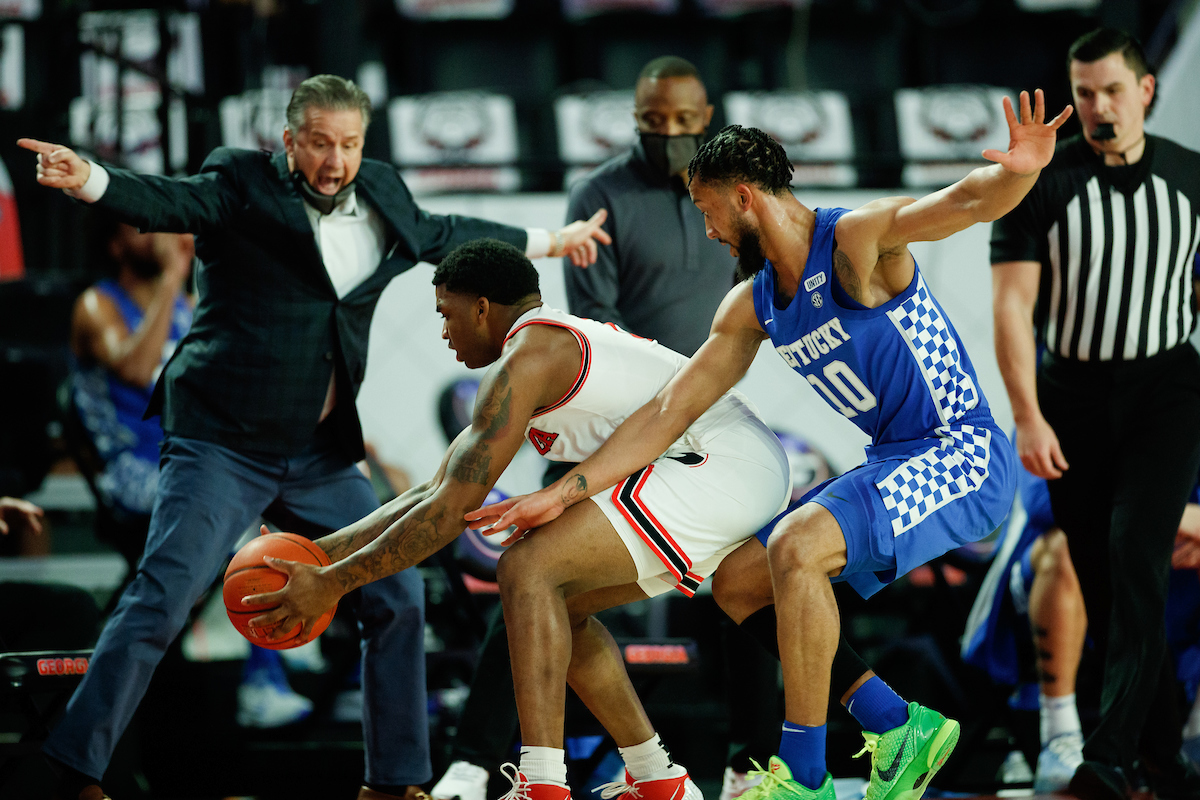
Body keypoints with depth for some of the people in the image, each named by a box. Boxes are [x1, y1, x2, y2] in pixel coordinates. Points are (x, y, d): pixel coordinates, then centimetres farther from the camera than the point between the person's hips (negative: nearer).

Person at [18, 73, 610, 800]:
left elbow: (440, 234, 29)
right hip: (224, 446, -6)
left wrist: (548, 242, 41)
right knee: (159, 603, -15)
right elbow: (172, 202, -24)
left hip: (323, 458, 6)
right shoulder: (242, 186, -7)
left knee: (399, 597, 5)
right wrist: (90, 181, -45)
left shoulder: (381, 196, 11)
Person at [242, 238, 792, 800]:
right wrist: (319, 553, 20)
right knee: (557, 604, 17)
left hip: (724, 465, -11)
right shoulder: (558, 343, 23)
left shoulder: (527, 357, -9)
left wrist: (333, 583, -8)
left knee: (528, 571, -16)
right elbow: (433, 494, 25)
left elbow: (451, 510, -13)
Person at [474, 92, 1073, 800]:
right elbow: (671, 410, 11)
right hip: (895, 464, 9)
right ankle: (902, 728, 10)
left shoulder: (857, 240, -15)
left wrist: (1018, 171, -54)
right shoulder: (752, 305, 9)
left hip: (964, 458, -9)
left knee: (795, 548, -27)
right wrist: (564, 494, 7)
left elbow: (970, 201, -30)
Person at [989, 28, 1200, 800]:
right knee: (1100, 579, 4)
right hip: (1073, 395, 1)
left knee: (1136, 557, -17)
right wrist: (1028, 417, -16)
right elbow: (1012, 304, -9)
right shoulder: (1044, 184, -6)